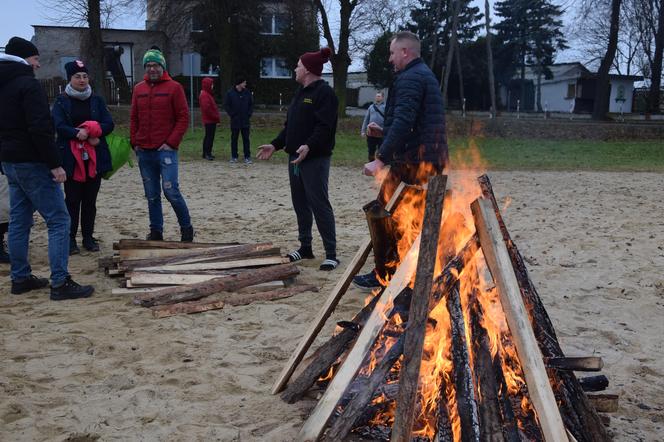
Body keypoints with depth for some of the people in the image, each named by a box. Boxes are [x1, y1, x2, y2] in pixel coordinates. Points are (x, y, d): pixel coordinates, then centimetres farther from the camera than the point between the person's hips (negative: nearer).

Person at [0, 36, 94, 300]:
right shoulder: (28, 84, -14)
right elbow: (40, 129, -22)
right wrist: (55, 164, -21)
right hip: (32, 162, -10)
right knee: (58, 220, -7)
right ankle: (60, 283, -10)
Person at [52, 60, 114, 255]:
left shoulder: (97, 100, 11)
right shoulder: (61, 101, 3)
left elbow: (109, 124, 2)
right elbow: (59, 126, -10)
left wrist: (93, 130, -16)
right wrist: (77, 133, -26)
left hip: (95, 157, 3)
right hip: (71, 158, -2)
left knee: (90, 199, 7)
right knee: (73, 199, 0)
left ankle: (88, 237, 16)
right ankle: (70, 239, 8)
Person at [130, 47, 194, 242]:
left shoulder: (174, 87, -1)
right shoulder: (139, 89, 12)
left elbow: (183, 117, -5)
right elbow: (133, 119, 16)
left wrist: (171, 143, -11)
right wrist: (134, 142, 5)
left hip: (166, 150, -5)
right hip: (144, 152, 5)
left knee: (171, 191, -9)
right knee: (152, 195, 9)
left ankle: (186, 228, 8)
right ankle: (156, 232, 18)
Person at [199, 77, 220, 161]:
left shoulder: (208, 94, 18)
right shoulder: (204, 95, -15)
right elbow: (206, 108, -23)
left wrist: (216, 116, 13)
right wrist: (216, 116, -16)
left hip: (210, 120, 11)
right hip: (210, 120, -11)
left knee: (208, 136, 14)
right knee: (210, 137, -9)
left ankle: (206, 153, 20)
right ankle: (207, 153, -8)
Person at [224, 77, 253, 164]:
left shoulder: (247, 93, 3)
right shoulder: (230, 93, -4)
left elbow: (251, 104, 10)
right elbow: (226, 105, -1)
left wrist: (249, 114, -1)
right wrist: (232, 114, -7)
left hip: (245, 121, 1)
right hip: (235, 121, -1)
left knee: (246, 139, 2)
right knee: (234, 139, 6)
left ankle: (247, 157, 6)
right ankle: (234, 157, 14)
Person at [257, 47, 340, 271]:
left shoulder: (324, 93, -11)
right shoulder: (301, 93, 18)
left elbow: (324, 127, -22)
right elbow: (289, 125, 22)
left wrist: (308, 146, -34)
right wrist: (275, 145, 15)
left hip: (315, 159, -9)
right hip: (295, 157, 10)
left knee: (319, 204, -8)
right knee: (300, 204, 13)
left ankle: (331, 253, -3)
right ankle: (305, 247, 23)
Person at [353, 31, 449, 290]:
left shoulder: (409, 78, -12)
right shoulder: (427, 75, 20)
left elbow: (403, 123, -25)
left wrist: (381, 160, -28)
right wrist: (384, 131, 29)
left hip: (412, 162, -10)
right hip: (433, 160, 10)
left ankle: (382, 276, 5)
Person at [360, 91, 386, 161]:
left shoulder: (385, 107, 0)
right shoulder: (371, 107, 12)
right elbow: (366, 119, 12)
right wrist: (363, 130, 8)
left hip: (381, 133, -3)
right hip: (370, 132, 4)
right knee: (371, 150, 10)